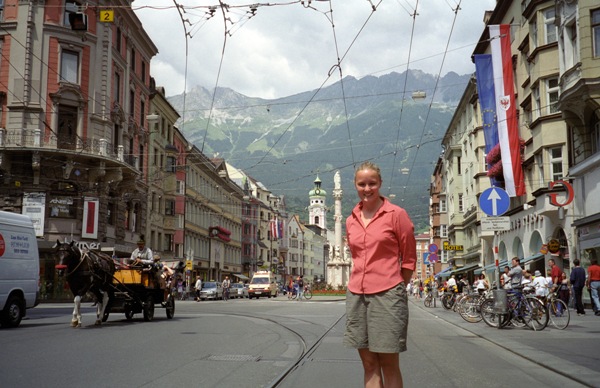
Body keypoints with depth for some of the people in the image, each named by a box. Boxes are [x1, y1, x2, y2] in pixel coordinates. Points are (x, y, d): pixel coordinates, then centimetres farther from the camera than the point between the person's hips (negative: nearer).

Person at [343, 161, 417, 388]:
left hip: (387, 295, -5)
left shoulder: (396, 214, -3)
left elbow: (409, 258, 0)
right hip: (356, 295, 5)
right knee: (369, 364, 9)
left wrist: (395, 288, 1)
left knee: (389, 365, 1)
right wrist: (363, 282, 11)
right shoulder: (351, 220, 10)